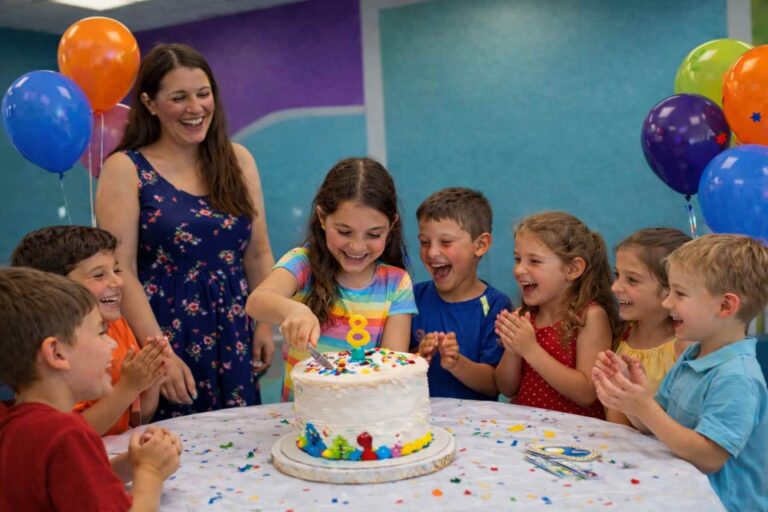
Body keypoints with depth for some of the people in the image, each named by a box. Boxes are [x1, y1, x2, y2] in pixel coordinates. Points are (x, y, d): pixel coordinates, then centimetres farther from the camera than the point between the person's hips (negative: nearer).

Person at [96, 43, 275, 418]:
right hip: (164, 331, -3)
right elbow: (121, 272, -10)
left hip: (233, 335, 4)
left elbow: (258, 253, 10)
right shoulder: (125, 169, -5)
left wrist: (266, 324, 2)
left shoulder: (237, 160, 6)